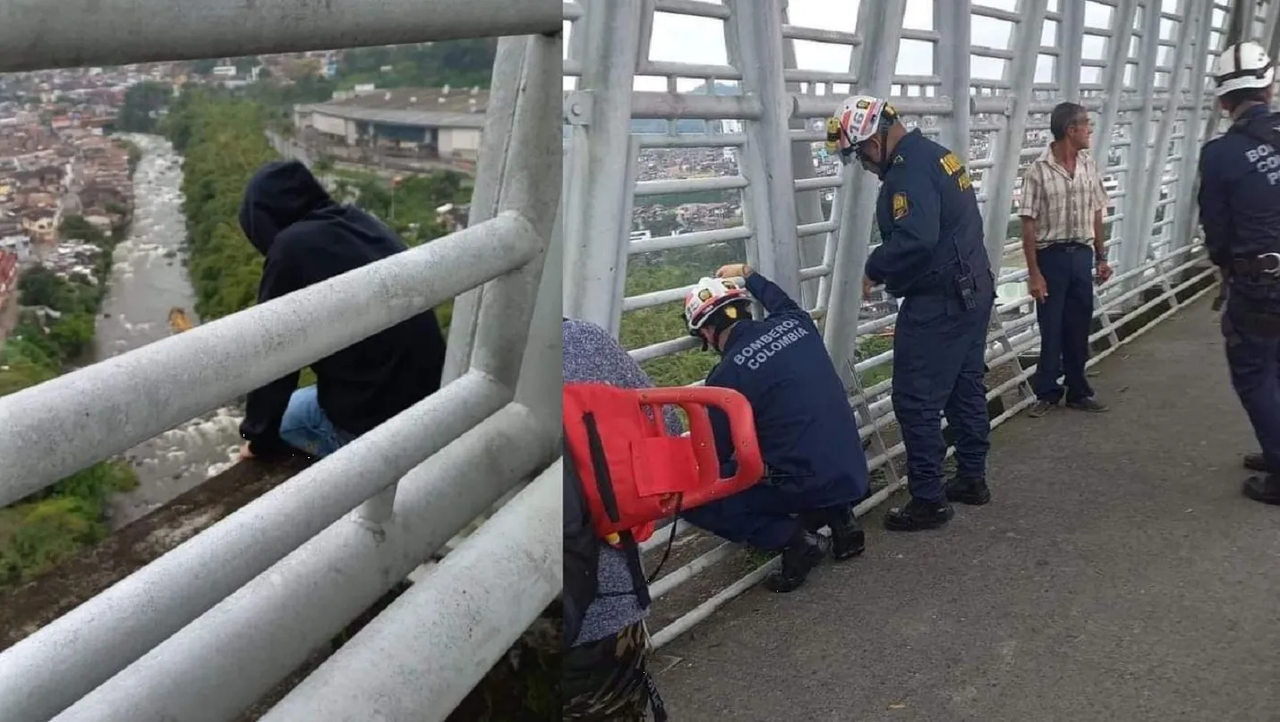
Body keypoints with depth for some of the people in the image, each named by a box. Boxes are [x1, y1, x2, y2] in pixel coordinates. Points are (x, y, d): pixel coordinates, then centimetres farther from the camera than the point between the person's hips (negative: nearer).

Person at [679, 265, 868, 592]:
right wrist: (747, 274, 44)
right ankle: (837, 515, 18)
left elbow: (717, 453, -1)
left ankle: (793, 538, -4)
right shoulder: (796, 324, 3)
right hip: (853, 475, 7)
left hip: (804, 485, -7)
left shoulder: (729, 373, -13)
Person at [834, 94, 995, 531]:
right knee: (966, 389, 19)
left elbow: (914, 239, -32)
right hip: (973, 291, 10)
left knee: (917, 402, -3)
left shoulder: (909, 171, -20)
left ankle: (928, 501, 4)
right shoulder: (937, 154, 11)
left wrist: (873, 271, -16)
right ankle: (972, 479, 31)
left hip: (938, 303, -10)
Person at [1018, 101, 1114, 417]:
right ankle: (1047, 392, 18)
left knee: (1079, 328, 11)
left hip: (1082, 255, 5)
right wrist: (1034, 273, -14)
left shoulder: (1089, 165, 5)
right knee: (1051, 329, 4)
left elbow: (1096, 214, 13)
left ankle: (1078, 391, 24)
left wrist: (1101, 257, 11)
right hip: (1051, 256, -5)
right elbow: (1029, 225, -12)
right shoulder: (1038, 170, -12)